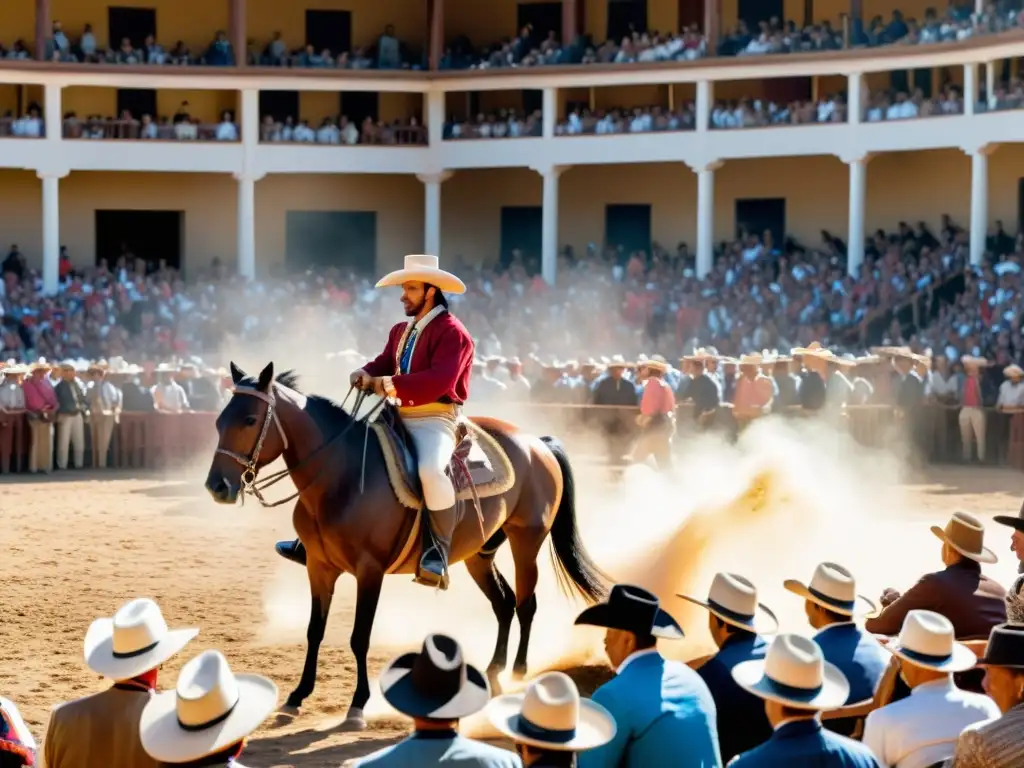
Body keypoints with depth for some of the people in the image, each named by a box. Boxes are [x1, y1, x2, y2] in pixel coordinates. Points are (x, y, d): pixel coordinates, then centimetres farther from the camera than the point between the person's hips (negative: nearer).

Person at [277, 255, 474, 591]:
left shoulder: (452, 333, -11)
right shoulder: (401, 331, 17)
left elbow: (440, 379, -24)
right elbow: (384, 363, 14)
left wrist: (392, 385, -32)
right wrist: (366, 374, -11)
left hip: (435, 420, -9)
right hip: (399, 417, 9)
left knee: (429, 469, -39)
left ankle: (439, 551, -24)